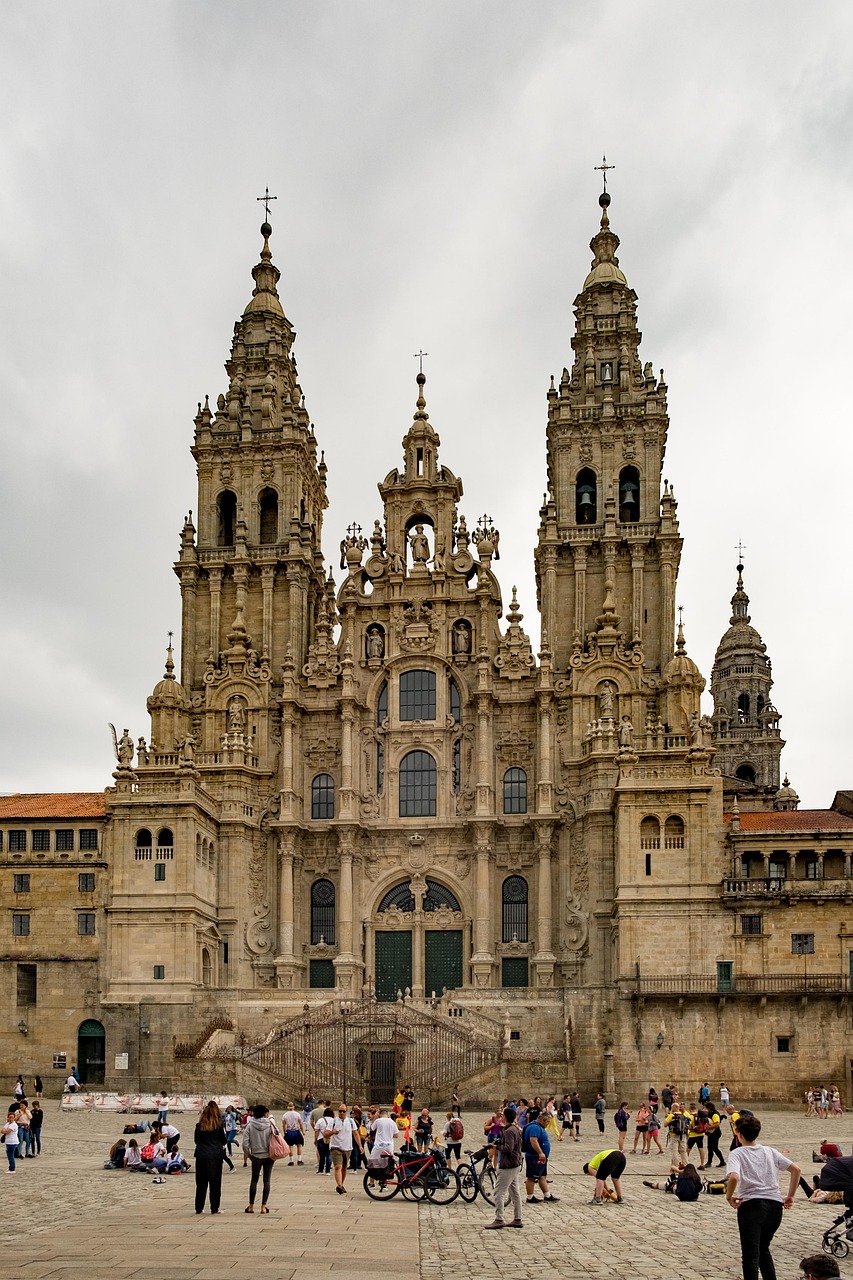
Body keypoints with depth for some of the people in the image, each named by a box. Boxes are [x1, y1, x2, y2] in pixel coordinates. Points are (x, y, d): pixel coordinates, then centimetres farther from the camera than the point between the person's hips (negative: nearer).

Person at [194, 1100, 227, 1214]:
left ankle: (199, 1208, 14)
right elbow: (224, 1140, 0)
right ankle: (215, 1208, 6)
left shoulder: (199, 1125, 1)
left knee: (201, 1183, 11)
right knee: (215, 1183, 5)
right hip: (215, 1156, -2)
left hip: (201, 1156, 3)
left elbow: (196, 1140, 9)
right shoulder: (219, 1124, -6)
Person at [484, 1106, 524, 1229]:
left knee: (499, 1192, -6)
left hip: (508, 1167, -10)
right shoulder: (516, 1129, 12)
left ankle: (499, 1220, -7)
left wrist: (498, 1146, -13)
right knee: (515, 1192, 13)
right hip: (516, 1165, 10)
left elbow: (508, 1148, -27)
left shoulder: (509, 1131, -19)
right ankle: (517, 1219, 17)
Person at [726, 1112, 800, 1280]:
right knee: (763, 1249, 25)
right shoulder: (770, 1151, 15)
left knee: (750, 1255, -2)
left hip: (751, 1204, -5)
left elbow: (734, 1177, -19)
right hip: (775, 1205, 5)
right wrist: (790, 1196, 11)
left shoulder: (737, 1153, 1)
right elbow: (796, 1169, 7)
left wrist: (729, 1197, -4)